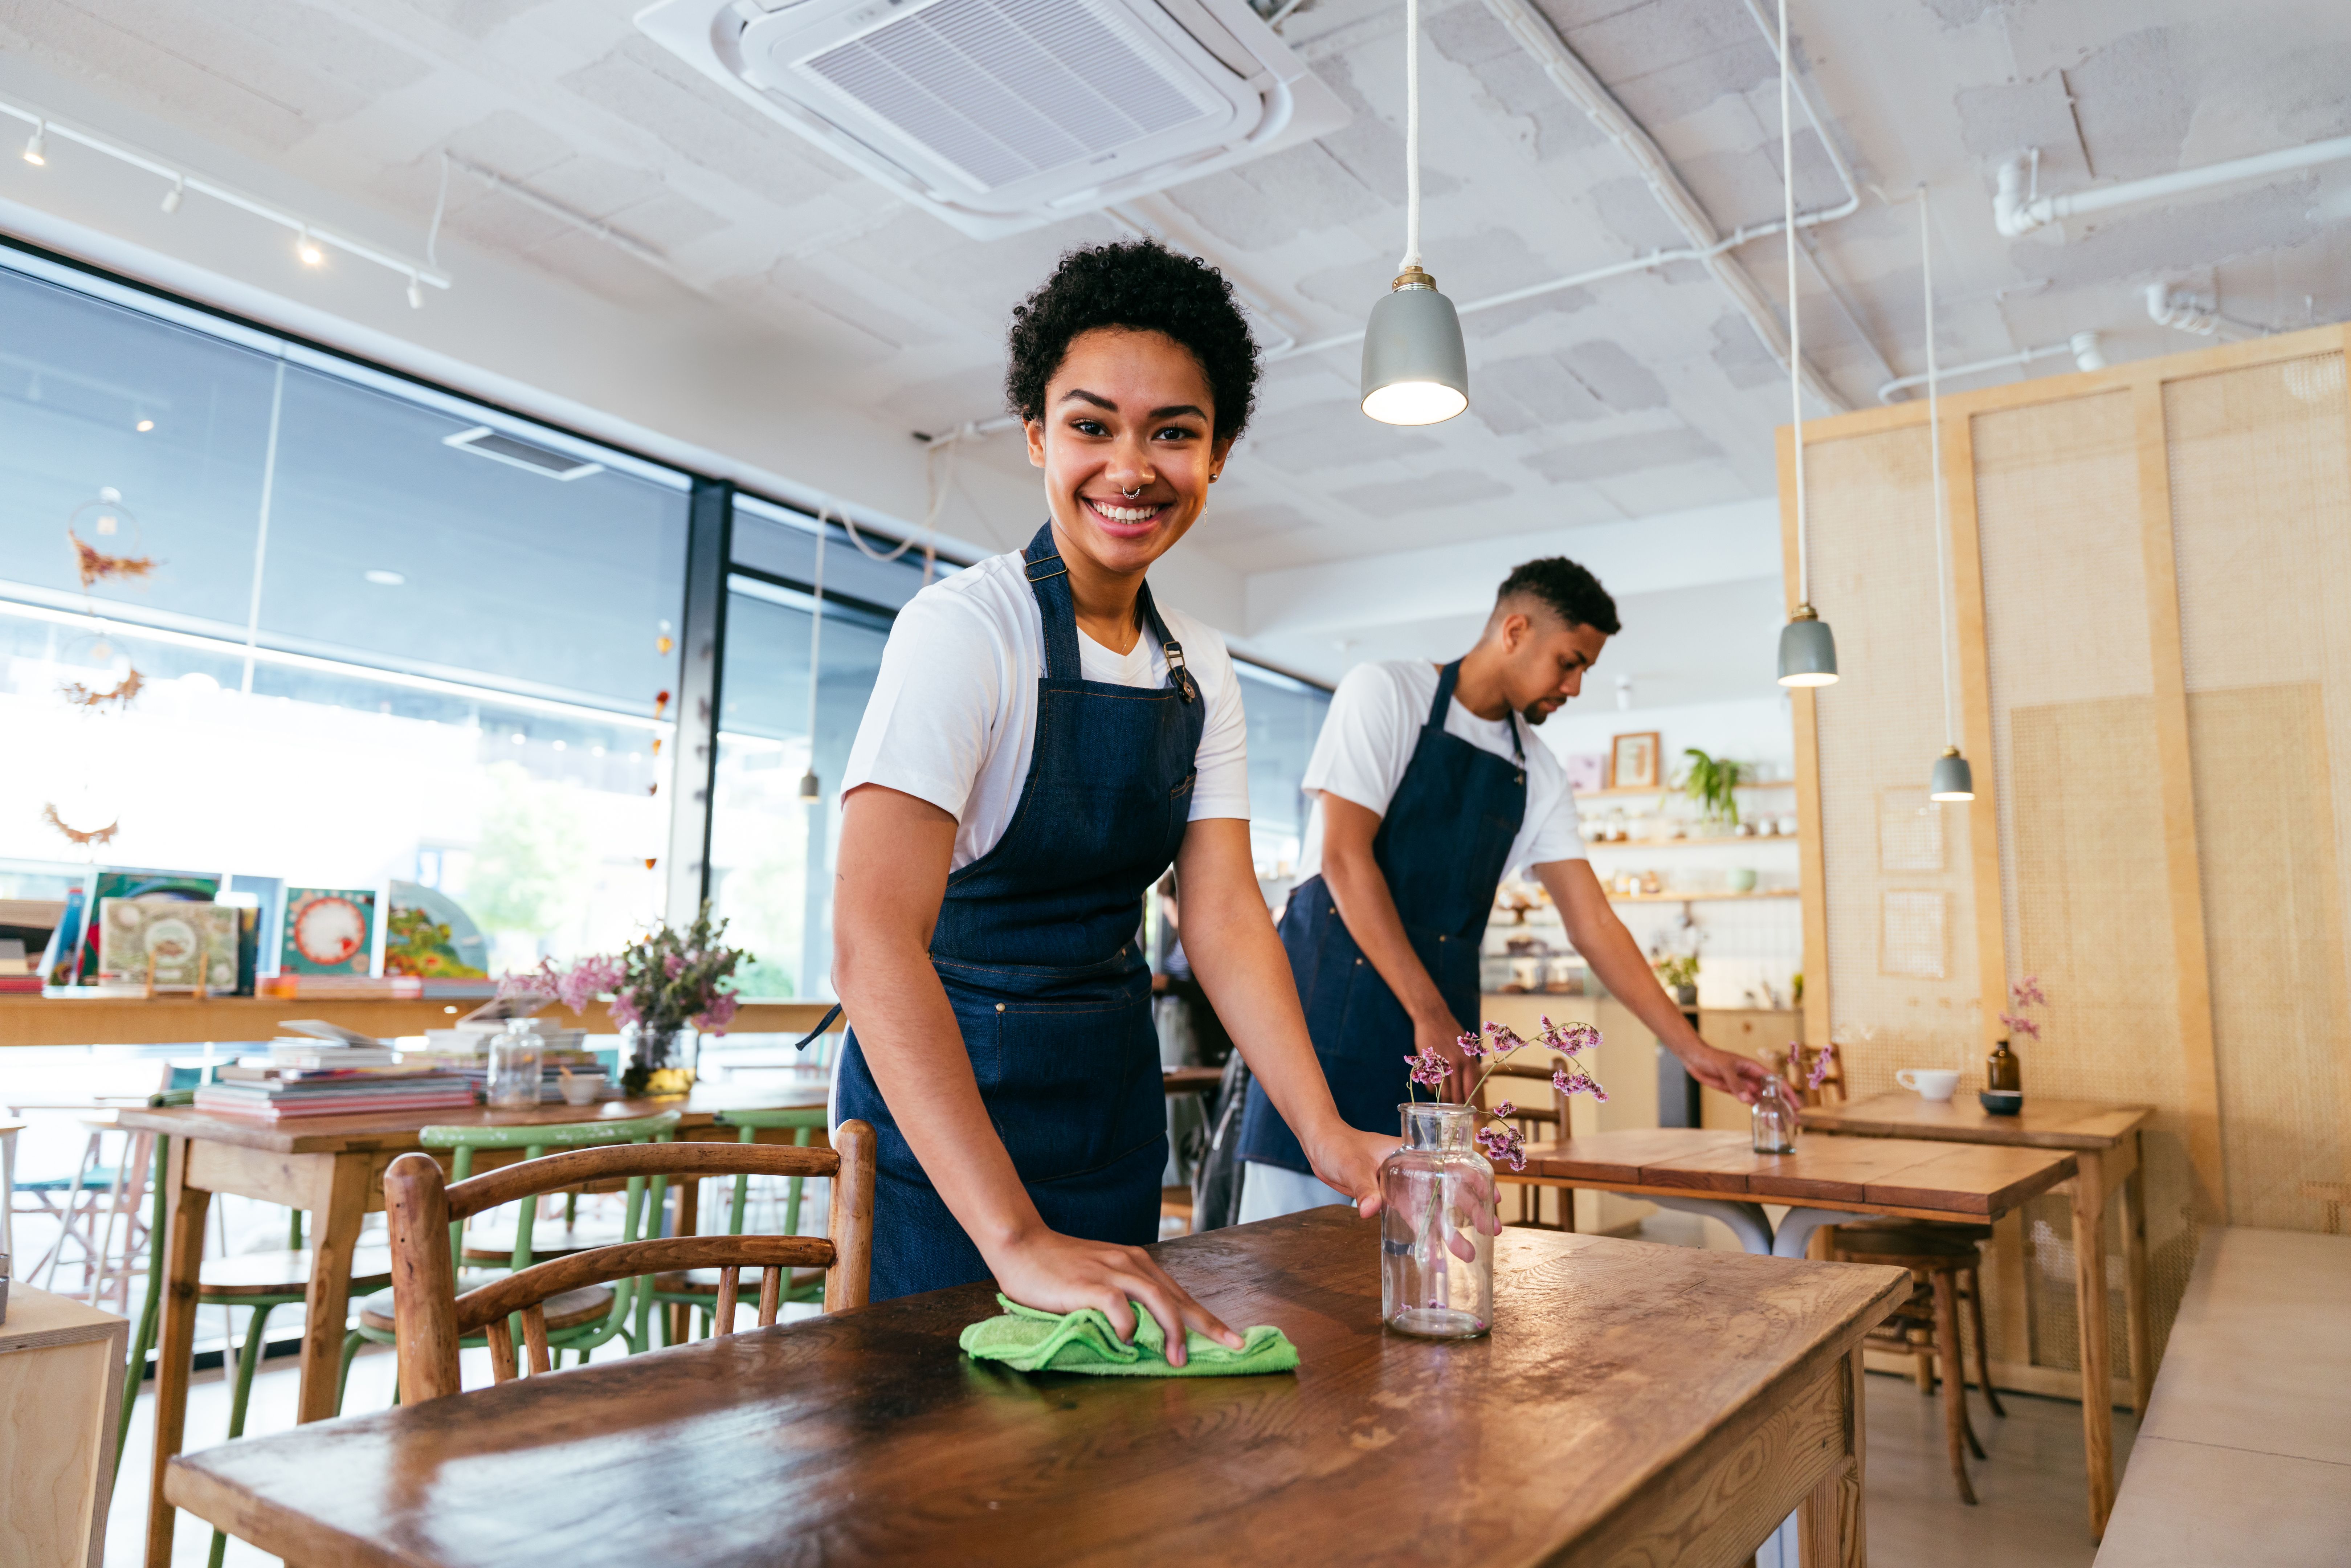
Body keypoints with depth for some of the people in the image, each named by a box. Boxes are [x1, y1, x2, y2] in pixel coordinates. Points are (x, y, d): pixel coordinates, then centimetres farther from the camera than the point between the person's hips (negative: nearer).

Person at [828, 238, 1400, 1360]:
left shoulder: (1201, 669, 2)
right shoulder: (963, 629, -19)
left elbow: (1223, 914, -3)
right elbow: (873, 935, -31)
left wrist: (1325, 1133, -18)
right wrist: (1016, 1237, -39)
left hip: (1114, 1088, 6)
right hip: (942, 1089, -6)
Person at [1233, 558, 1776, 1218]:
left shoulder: (1538, 773, 12)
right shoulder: (1385, 693, -4)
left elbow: (1593, 925, 13)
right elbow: (1343, 856, -13)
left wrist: (1693, 1050, 8)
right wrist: (1429, 1013, -16)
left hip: (1443, 1019, 5)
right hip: (1334, 995, -5)